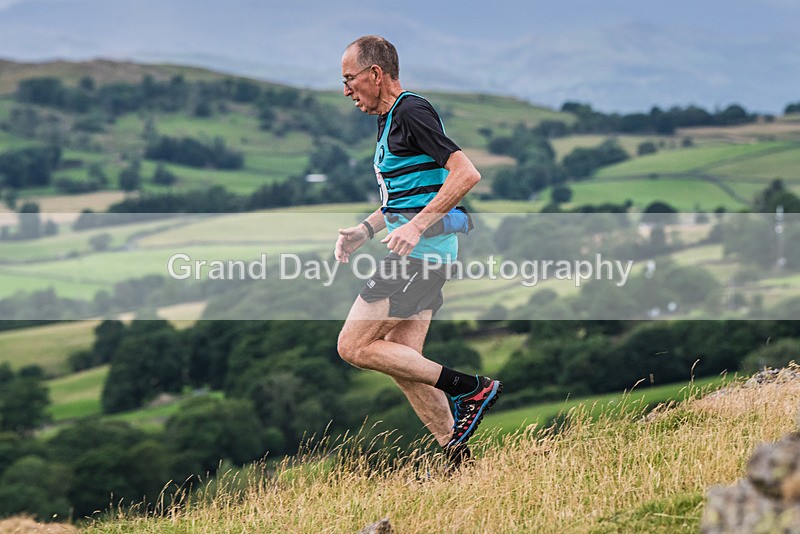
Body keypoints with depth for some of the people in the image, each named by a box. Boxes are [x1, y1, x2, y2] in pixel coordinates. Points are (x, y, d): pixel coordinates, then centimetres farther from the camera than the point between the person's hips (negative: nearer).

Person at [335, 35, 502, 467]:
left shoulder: (412, 112, -13)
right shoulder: (389, 120, 18)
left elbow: (466, 173, -22)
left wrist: (418, 225, -26)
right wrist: (362, 231, 15)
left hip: (419, 250, -10)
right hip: (417, 252, 10)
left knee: (354, 347, -8)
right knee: (401, 359, 8)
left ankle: (469, 389, -9)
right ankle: (457, 458, 7)